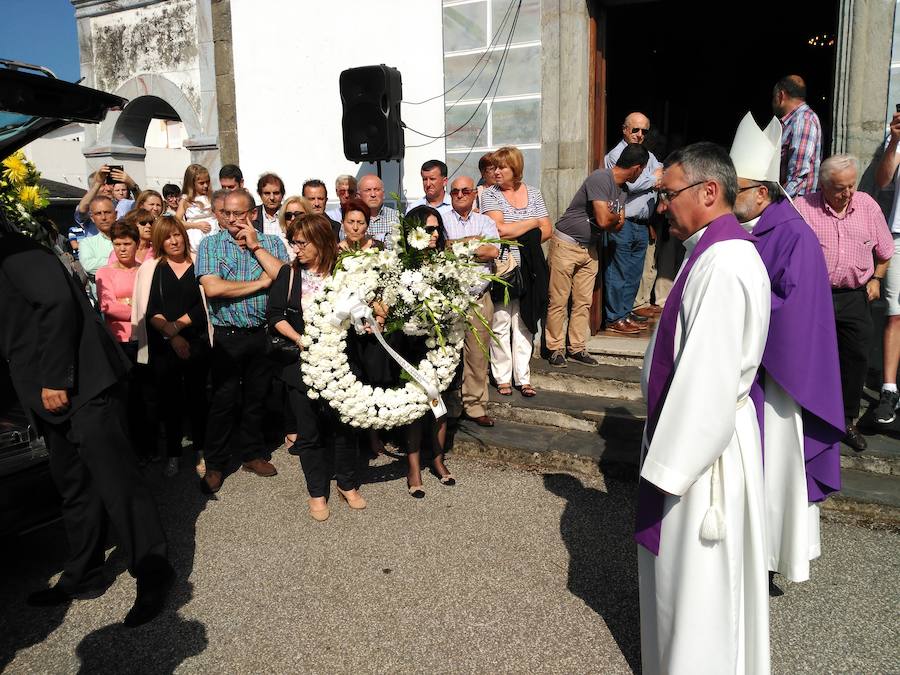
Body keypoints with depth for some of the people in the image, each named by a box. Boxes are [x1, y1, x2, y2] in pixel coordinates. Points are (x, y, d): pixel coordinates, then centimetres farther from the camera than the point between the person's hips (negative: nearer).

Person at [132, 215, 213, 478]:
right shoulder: (150, 267, 6)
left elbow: (203, 305, -1)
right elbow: (149, 310, -1)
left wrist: (178, 324, -11)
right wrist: (172, 336, -11)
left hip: (196, 342, 0)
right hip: (163, 345, 0)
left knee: (197, 396, 7)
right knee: (169, 398, 6)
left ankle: (201, 446, 22)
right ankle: (173, 453, 16)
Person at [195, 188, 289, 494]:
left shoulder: (272, 243, 5)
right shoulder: (210, 244, -1)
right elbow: (211, 287, -17)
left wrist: (255, 246, -11)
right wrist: (260, 282, -11)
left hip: (263, 334, 2)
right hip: (228, 336, -2)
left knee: (256, 398, 14)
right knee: (223, 401, 5)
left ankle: (252, 454, 31)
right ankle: (215, 464, 20)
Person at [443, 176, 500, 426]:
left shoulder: (485, 222, 12)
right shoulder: (442, 221, 7)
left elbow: (494, 251, -7)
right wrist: (475, 242, -11)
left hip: (480, 299, 2)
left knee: (477, 354, 6)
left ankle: (475, 405, 16)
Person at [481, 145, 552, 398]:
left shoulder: (533, 193, 11)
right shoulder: (491, 194, 0)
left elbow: (546, 230, 6)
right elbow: (499, 228, -15)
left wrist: (519, 238, -9)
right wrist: (532, 222, -4)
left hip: (527, 270, 3)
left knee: (524, 323, 6)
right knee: (500, 324, 1)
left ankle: (523, 377, 14)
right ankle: (503, 377, 12)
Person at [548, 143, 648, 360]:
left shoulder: (621, 191, 9)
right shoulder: (601, 178, -20)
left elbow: (617, 227, 10)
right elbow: (603, 220, -25)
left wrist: (614, 220, -12)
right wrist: (617, 217, -4)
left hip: (589, 248, 8)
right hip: (566, 244, -8)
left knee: (583, 302, 9)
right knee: (559, 301, -1)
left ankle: (577, 348, 18)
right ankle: (556, 348, 9)